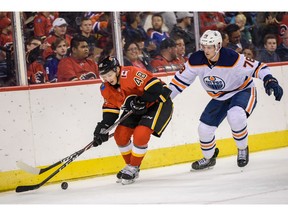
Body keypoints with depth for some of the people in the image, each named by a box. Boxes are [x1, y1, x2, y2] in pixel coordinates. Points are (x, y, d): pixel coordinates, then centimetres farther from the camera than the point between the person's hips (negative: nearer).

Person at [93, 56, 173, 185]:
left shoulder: (131, 74, -32)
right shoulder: (106, 88, -6)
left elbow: (155, 87, -34)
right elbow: (110, 107, 3)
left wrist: (141, 101, -33)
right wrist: (104, 126, -9)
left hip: (158, 102, -9)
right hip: (137, 109, 9)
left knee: (140, 134, -23)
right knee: (120, 135, 1)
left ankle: (133, 168, -4)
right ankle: (130, 165, 21)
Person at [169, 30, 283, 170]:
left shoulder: (232, 58, -32)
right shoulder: (196, 60, -17)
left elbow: (257, 67, -28)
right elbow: (181, 79, -5)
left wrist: (269, 81, -44)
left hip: (243, 91, -5)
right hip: (220, 98, 5)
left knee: (235, 116, -35)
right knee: (204, 128, -2)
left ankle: (242, 149, -7)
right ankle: (209, 158, 30)